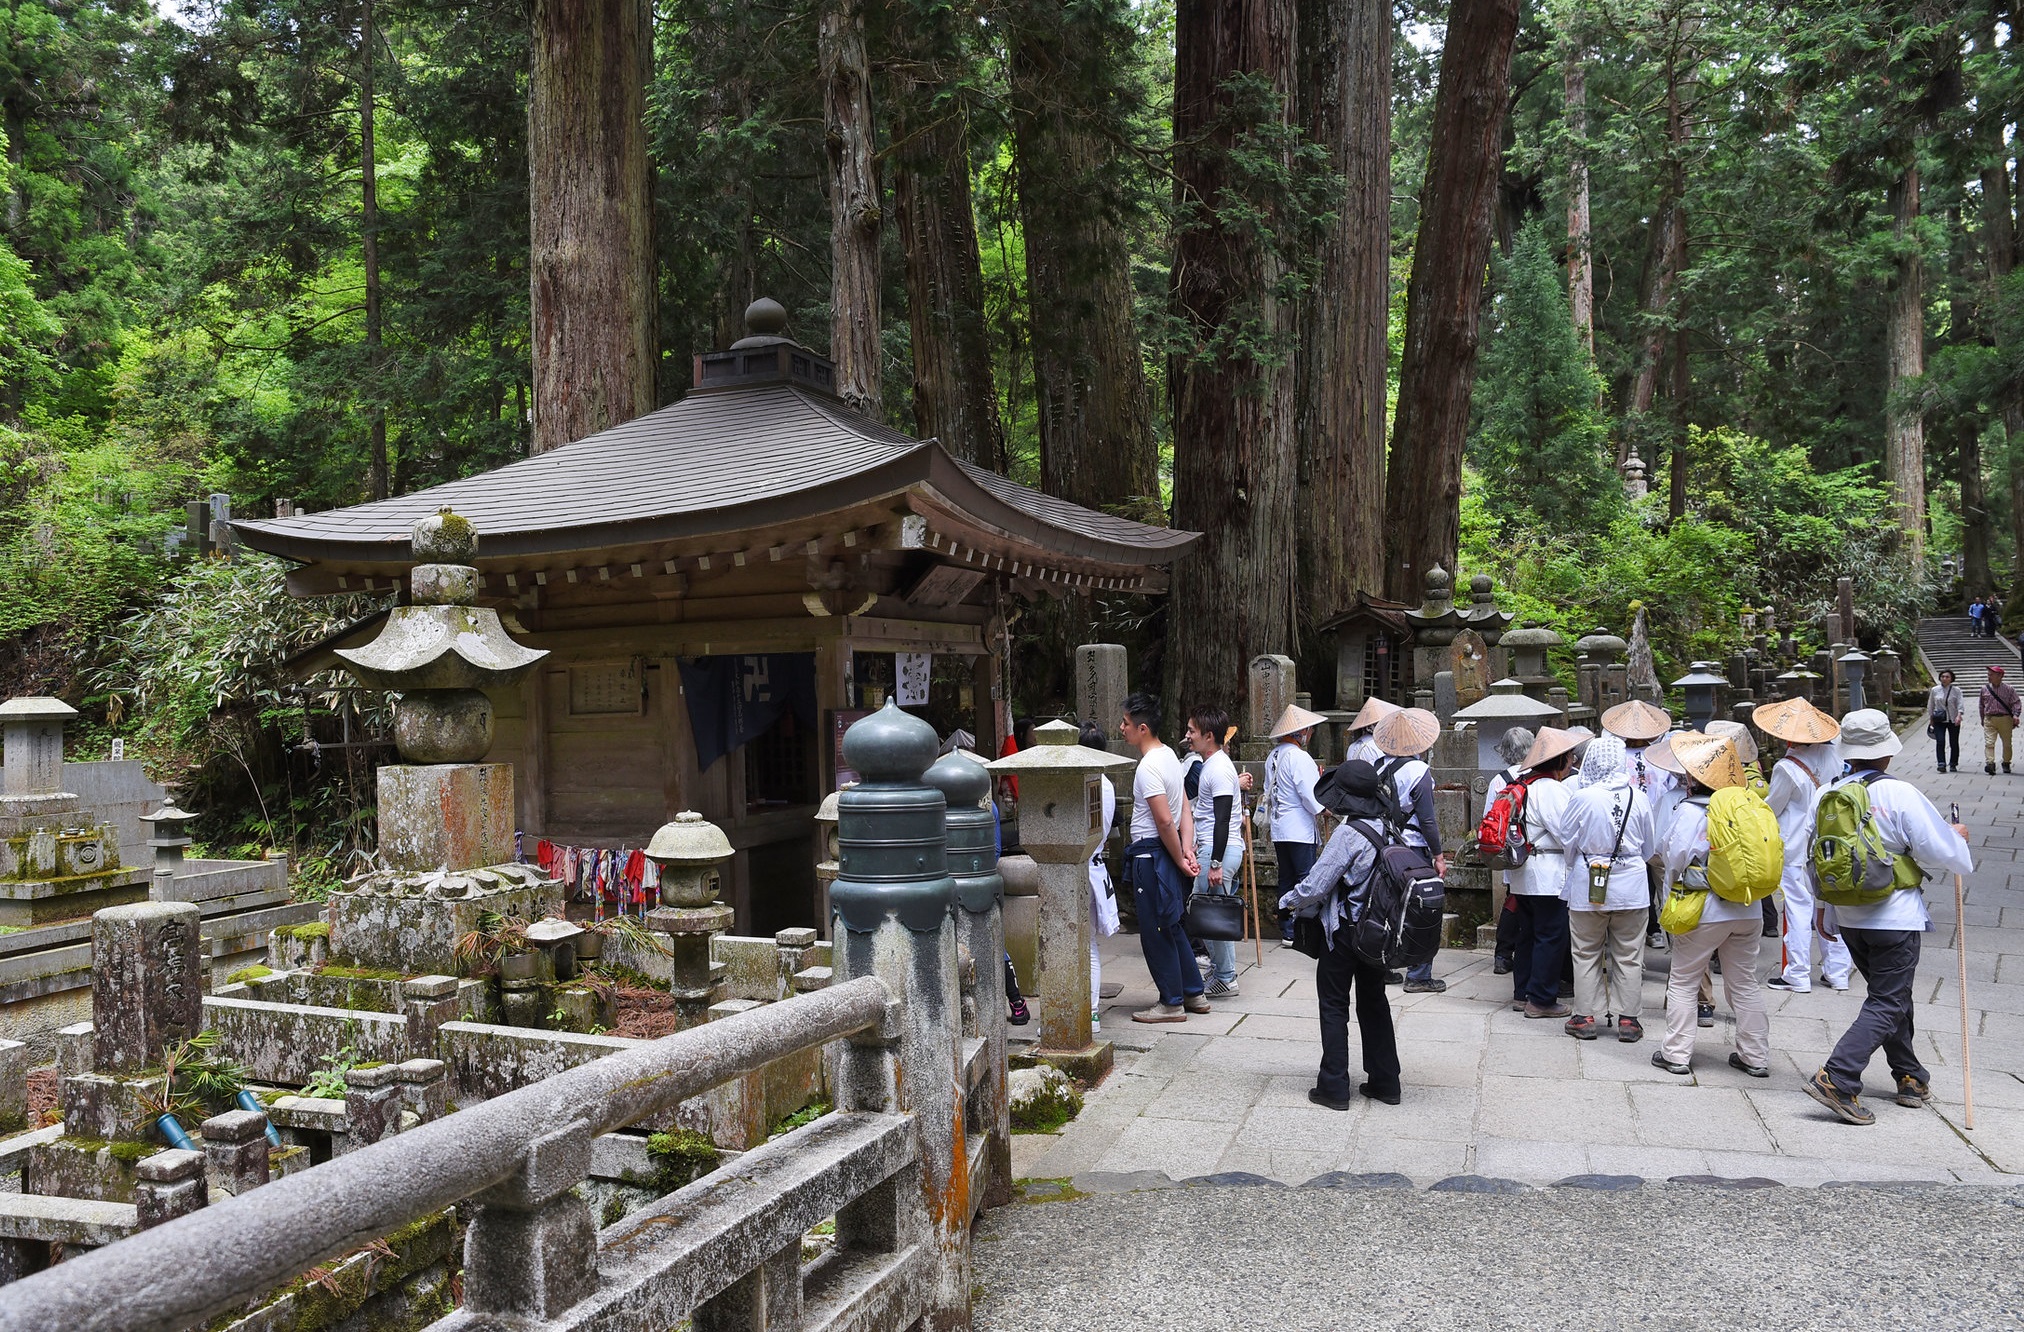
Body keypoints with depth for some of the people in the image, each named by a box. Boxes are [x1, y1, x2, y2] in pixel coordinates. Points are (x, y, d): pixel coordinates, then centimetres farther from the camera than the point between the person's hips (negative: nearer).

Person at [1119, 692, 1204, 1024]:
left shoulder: (1148, 767, -21)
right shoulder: (1168, 754, 10)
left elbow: (1165, 821, -23)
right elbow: (1184, 809, 8)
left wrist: (1179, 859, -13)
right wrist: (1187, 848, 1)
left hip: (1151, 856, -10)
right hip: (1164, 855, 10)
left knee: (1155, 932, 1)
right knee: (1171, 928, 18)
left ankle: (1172, 1003, 10)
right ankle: (1193, 994, 26)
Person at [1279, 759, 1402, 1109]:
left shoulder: (1348, 834, -22)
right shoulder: (1388, 830, -1)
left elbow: (1316, 886, -22)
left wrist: (1289, 901, -1)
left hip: (1345, 932, -6)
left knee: (1334, 1006, 6)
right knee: (1374, 1002, 18)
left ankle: (1334, 1087, 7)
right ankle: (1385, 1082, 25)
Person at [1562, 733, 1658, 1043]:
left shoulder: (1582, 799, -13)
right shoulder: (1639, 798, -6)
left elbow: (1569, 844, -1)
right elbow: (1650, 847, 7)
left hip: (1588, 886, -2)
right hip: (1630, 887, 2)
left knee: (1587, 954, 10)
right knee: (1628, 956, 10)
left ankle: (1584, 1017, 14)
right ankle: (1628, 1019, 15)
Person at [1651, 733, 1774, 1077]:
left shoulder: (1691, 811, -13)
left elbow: (1672, 857, -13)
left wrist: (1676, 885, 6)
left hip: (1704, 909, -5)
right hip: (1748, 910, 5)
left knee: (1683, 982, 7)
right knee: (1745, 984, 14)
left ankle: (1676, 1054, 8)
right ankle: (1755, 1056, 19)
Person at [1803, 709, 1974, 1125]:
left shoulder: (1826, 796, 0)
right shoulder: (1900, 794, -17)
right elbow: (1937, 852, -13)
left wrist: (1824, 907, 22)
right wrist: (1957, 839, 10)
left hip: (1848, 916, 6)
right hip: (1895, 916, -6)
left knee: (1891, 996, 22)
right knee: (1887, 1004, -2)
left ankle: (1911, 1078, 32)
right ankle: (1837, 1079, -14)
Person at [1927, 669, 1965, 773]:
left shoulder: (1956, 690, 0)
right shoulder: (1934, 690, 6)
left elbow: (1960, 703, -9)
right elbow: (1930, 706, 13)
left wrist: (1959, 716, -25)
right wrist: (1931, 720, 12)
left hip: (1953, 720, 0)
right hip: (1939, 720, 0)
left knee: (1954, 743, 4)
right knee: (1940, 741, -13)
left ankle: (1953, 765, 17)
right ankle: (1941, 764, -16)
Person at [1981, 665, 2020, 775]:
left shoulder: (2009, 689, 2)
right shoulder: (1984, 689, 8)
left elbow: (2016, 703, -2)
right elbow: (1981, 705, 16)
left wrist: (2015, 715, -19)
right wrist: (1982, 719, 17)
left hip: (2005, 719, 0)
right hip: (1989, 720, 1)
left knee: (2007, 743, 9)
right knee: (1989, 743, -14)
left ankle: (2006, 763, 25)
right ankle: (1990, 764, -23)